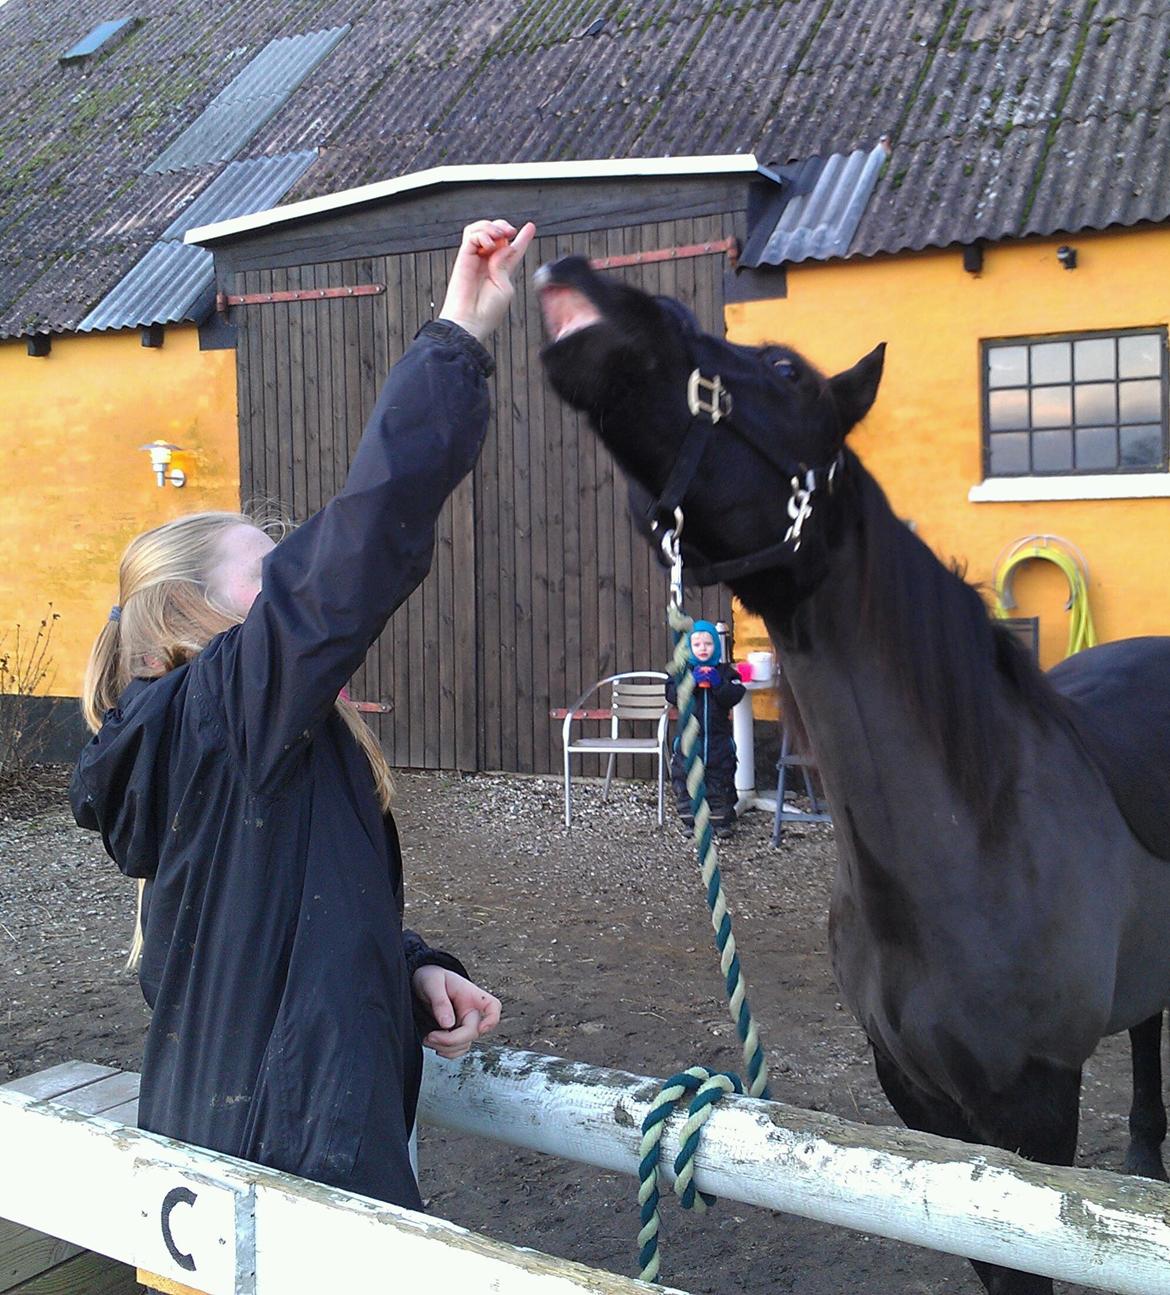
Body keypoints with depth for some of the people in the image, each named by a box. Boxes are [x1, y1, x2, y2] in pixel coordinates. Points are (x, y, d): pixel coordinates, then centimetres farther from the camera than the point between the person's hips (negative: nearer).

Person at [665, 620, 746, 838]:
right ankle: (691, 821, 14)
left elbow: (734, 696, -8)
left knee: (719, 781, 7)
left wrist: (718, 683, -21)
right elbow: (672, 695, -10)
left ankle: (721, 820, 17)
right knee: (686, 781, 3)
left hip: (719, 739, 0)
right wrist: (691, 681, -22)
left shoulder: (725, 672, 4)